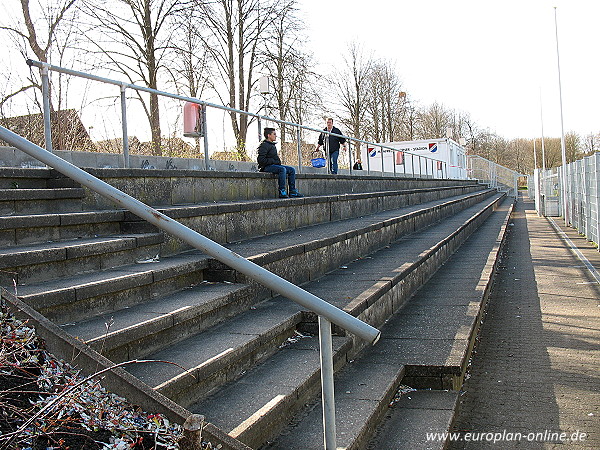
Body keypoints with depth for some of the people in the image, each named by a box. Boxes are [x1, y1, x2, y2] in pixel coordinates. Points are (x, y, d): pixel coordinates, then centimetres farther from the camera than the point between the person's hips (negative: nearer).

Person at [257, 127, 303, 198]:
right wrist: (273, 161, -16)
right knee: (282, 169, -34)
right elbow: (261, 159, -19)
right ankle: (282, 192, -34)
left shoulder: (272, 145, 22)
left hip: (275, 165, 10)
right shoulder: (264, 145, -8)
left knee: (292, 170, -3)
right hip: (266, 167, -10)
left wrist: (278, 162, 12)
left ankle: (292, 191, -7)